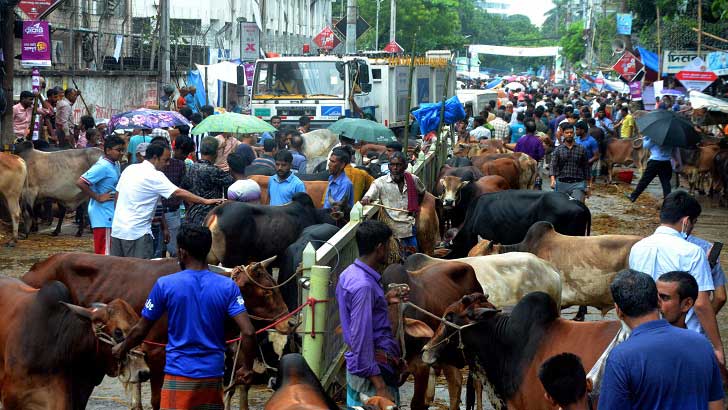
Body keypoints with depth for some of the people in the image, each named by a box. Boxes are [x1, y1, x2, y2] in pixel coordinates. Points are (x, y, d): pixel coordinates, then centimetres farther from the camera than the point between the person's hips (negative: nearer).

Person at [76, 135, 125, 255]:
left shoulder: (115, 165, 10)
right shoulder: (102, 167, -18)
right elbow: (80, 182, -25)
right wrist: (98, 197, -19)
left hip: (111, 214, 10)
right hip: (103, 215, -10)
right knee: (104, 253, -8)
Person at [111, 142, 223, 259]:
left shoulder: (129, 169, 10)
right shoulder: (154, 175, -13)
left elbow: (117, 196, 15)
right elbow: (178, 193, -17)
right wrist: (206, 201, -15)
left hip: (117, 228, 8)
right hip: (136, 231, -8)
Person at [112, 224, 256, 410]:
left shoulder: (165, 285, -7)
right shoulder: (228, 287, -4)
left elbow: (140, 330, 2)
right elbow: (248, 332, -14)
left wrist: (121, 349, 22)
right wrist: (247, 367, 1)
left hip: (179, 375, -2)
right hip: (213, 375, 2)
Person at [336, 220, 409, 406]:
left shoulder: (349, 274, 7)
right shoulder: (363, 285, -22)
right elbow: (362, 338, -25)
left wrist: (385, 300, 16)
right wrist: (380, 387, -24)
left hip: (356, 366, 10)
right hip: (373, 368, -10)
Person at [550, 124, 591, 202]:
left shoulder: (581, 149, 6)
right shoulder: (558, 150, 5)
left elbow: (586, 167, 11)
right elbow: (553, 165, -5)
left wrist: (588, 185, 10)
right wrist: (553, 180, -22)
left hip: (577, 184, -1)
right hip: (562, 184, 1)